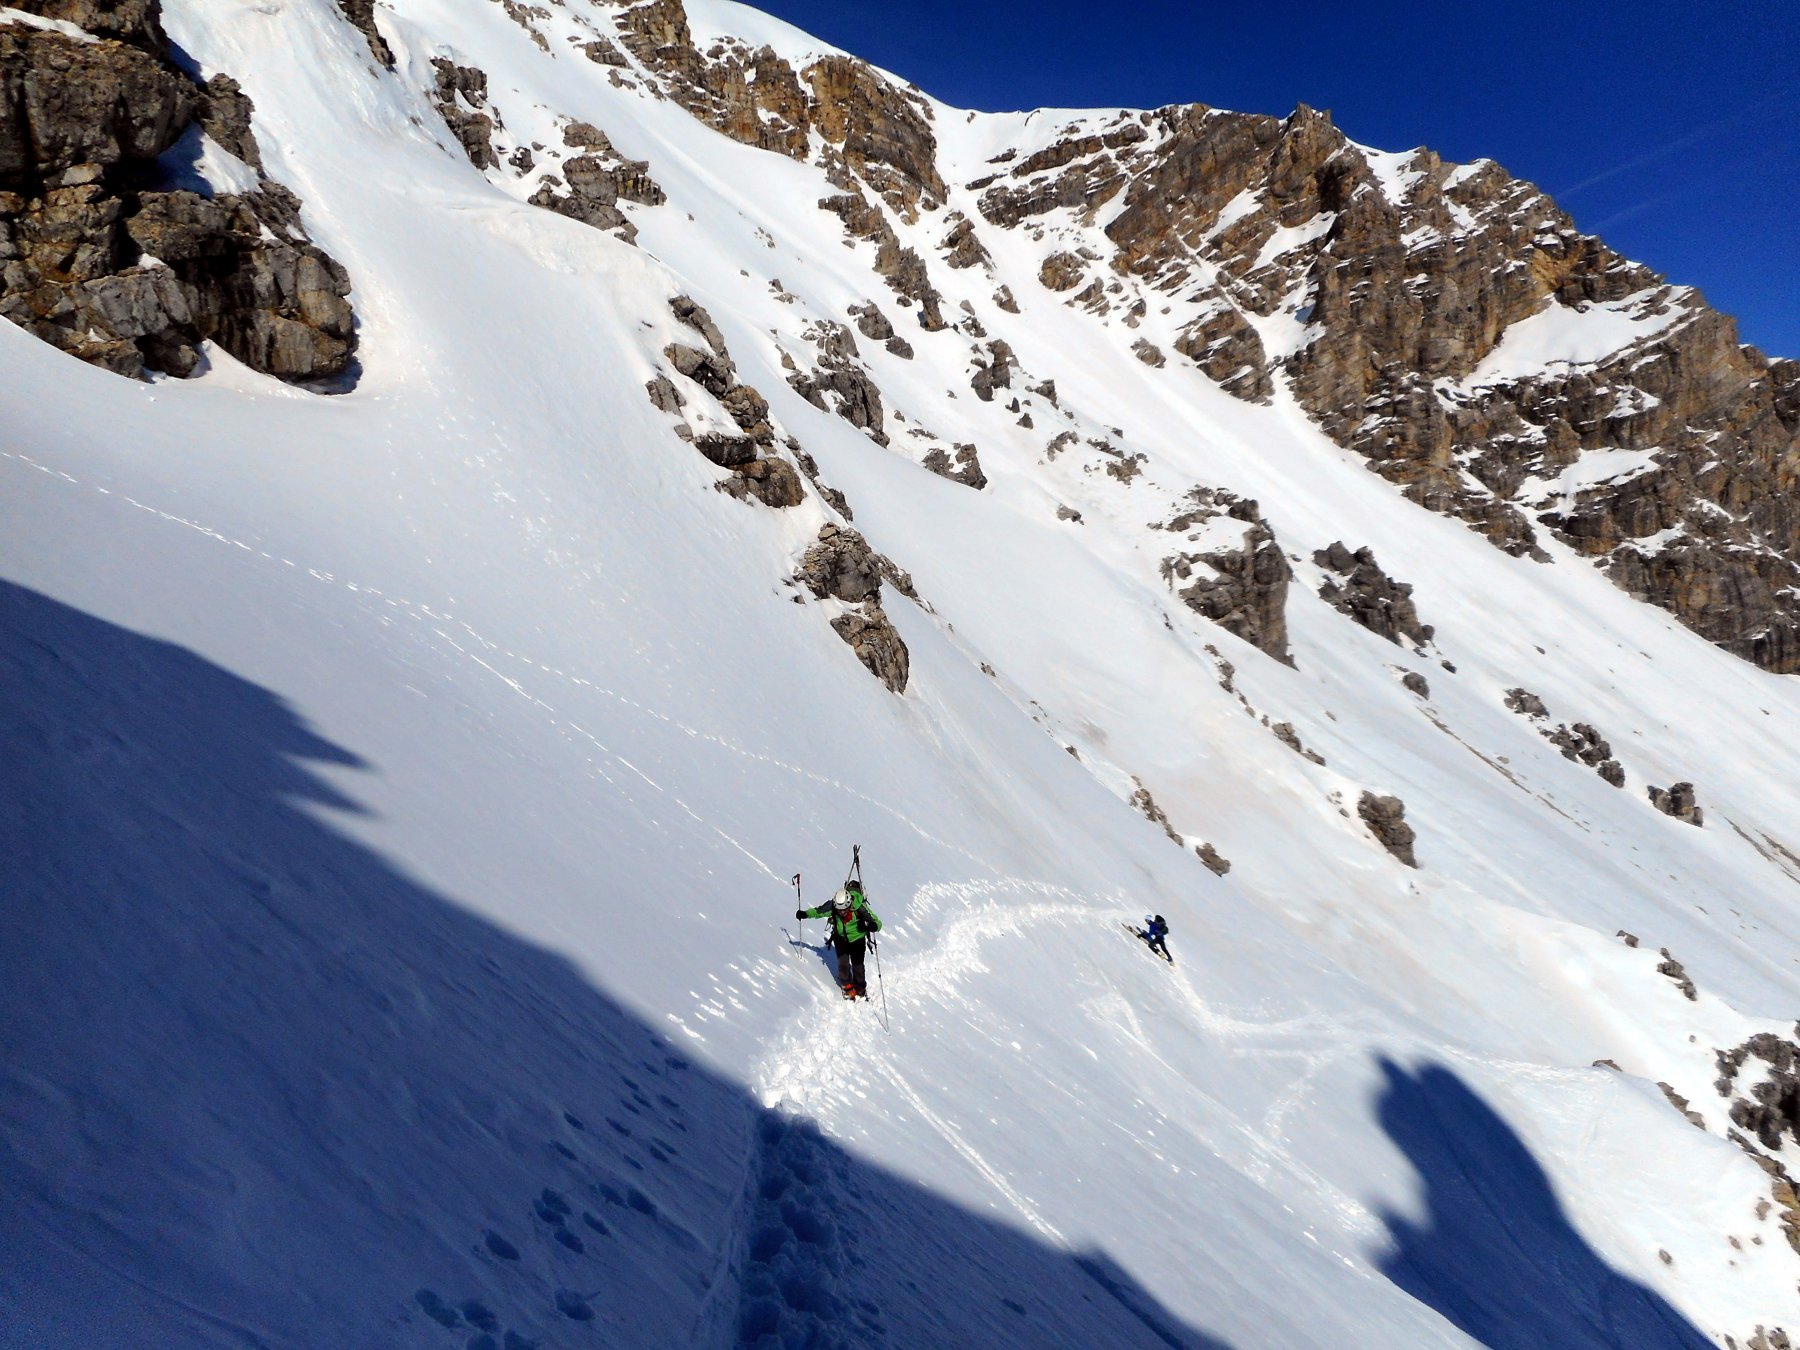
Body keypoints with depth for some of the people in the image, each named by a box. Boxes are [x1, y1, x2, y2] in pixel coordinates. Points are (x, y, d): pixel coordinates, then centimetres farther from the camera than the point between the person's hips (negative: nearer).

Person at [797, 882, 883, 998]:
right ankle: (848, 986, 16)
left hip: (857, 939, -2)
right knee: (843, 963, -10)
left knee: (857, 965, -2)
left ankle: (861, 988, 25)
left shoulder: (859, 907, -33)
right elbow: (818, 911, -6)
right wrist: (805, 914, -20)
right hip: (841, 938, 2)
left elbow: (877, 923, -29)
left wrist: (872, 926, -51)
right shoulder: (832, 906, -26)